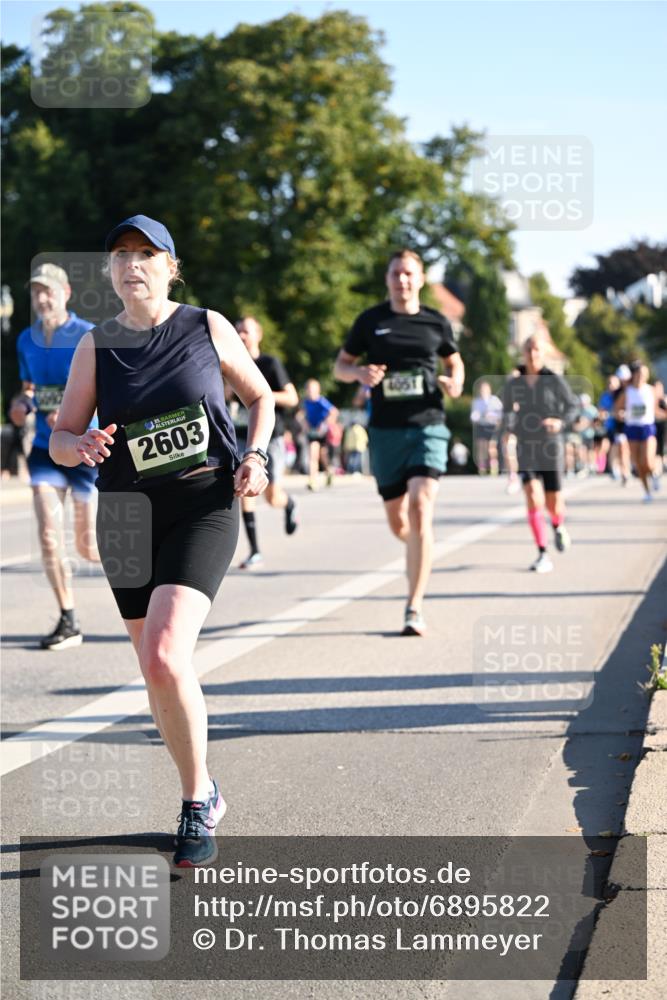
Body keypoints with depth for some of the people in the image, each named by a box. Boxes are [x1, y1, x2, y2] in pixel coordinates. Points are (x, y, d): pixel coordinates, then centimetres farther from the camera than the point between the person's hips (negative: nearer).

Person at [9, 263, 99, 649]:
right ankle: (69, 622, 1)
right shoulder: (27, 341, 7)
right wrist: (23, 404, -2)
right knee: (49, 534, -9)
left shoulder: (89, 337, -10)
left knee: (89, 548, 1)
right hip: (47, 448, 4)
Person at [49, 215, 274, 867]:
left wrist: (255, 455, -4)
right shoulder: (96, 347, 3)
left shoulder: (208, 328, 0)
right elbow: (58, 441, 4)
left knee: (165, 657, -21)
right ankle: (203, 793, 31)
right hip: (128, 516, 3)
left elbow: (260, 397, 14)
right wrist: (83, 446, -19)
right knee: (158, 673, 9)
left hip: (203, 508, -3)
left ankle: (195, 809, -5)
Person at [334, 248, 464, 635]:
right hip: (385, 431, 2)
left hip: (427, 426, -1)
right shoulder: (371, 321, 5)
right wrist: (360, 373, -11)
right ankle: (421, 552, 45)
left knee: (420, 510, -17)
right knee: (397, 521, 7)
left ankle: (415, 609, -15)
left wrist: (455, 381, -1)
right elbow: (341, 365, 12)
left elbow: (455, 361, 21)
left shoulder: (436, 322, 6)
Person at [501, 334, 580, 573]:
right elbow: (507, 412, 14)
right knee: (533, 499, -17)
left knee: (553, 506, 4)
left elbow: (573, 406, 2)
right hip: (525, 448, 1)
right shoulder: (513, 384, 2)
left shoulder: (555, 381, -5)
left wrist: (561, 422, -17)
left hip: (551, 448, -1)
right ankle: (542, 556, -10)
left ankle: (558, 527, 43)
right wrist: (508, 420, -9)